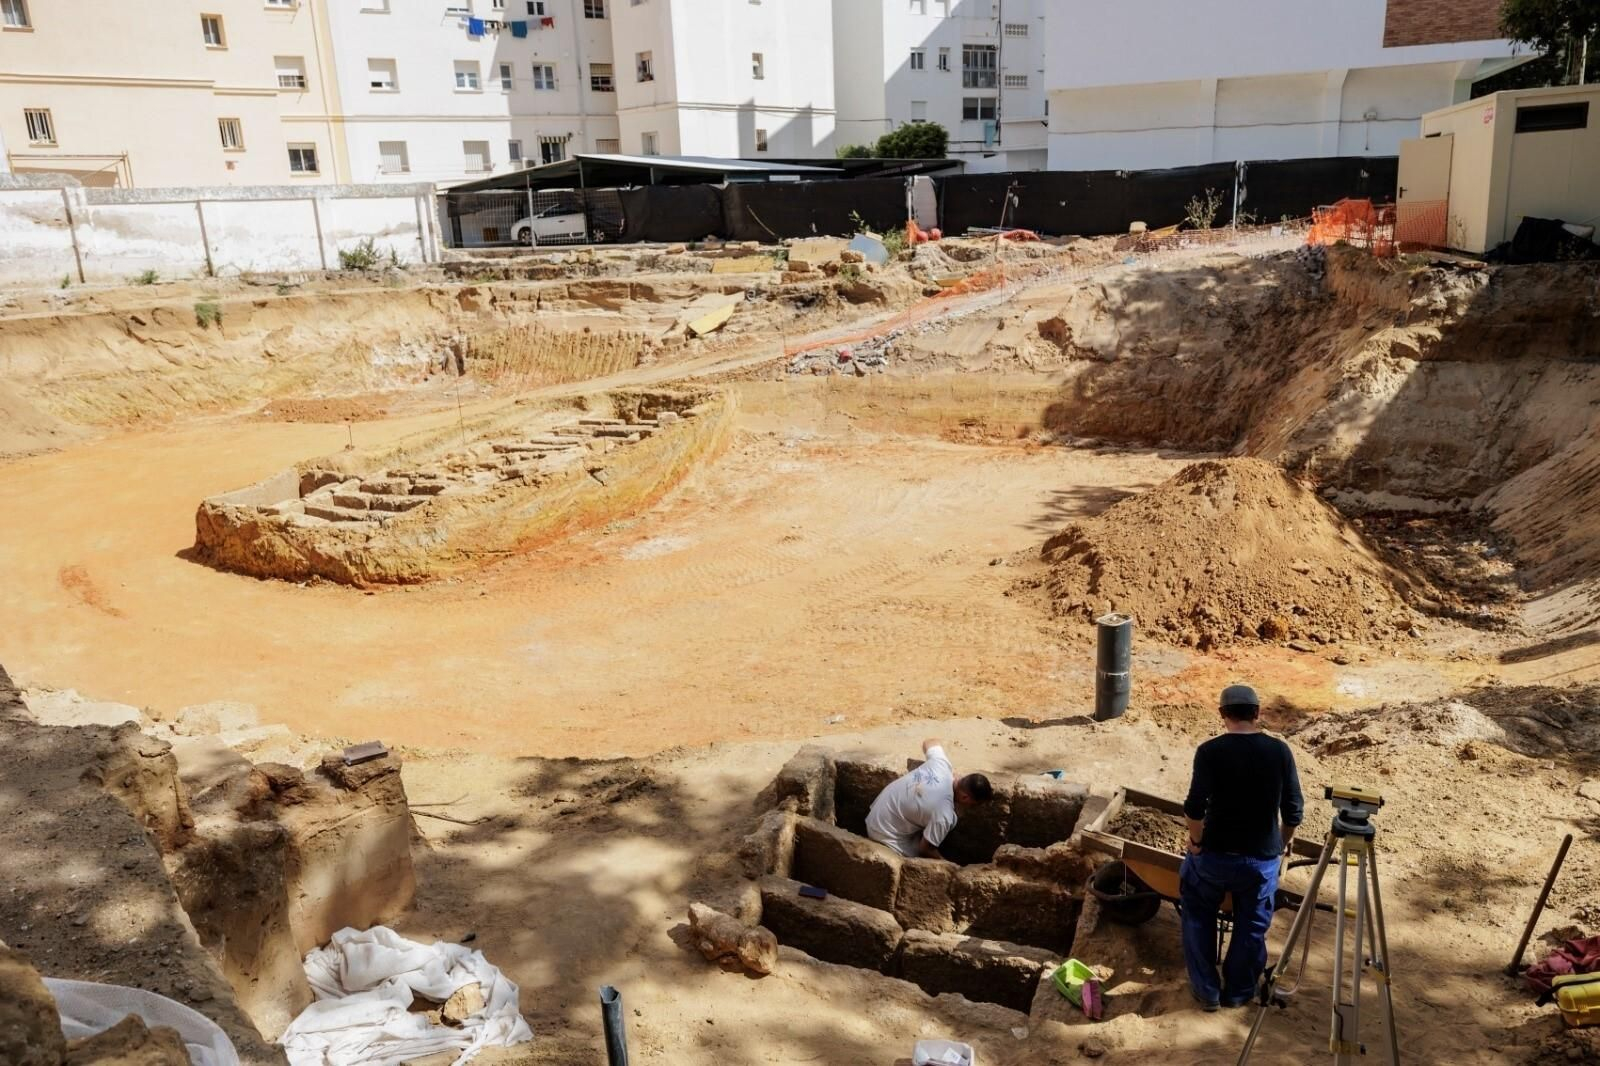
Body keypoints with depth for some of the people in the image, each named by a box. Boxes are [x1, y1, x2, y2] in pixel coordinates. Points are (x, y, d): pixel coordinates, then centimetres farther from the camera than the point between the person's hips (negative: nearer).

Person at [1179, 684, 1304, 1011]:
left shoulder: (1210, 751, -14)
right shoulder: (1279, 751, -6)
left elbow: (1195, 807, -19)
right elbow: (1293, 809, -2)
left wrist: (1196, 841, -2)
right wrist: (1285, 840, 15)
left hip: (1215, 853, -2)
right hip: (1262, 858, 2)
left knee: (1199, 917, 21)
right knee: (1252, 927, 22)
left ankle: (1206, 990, 25)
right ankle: (1238, 992, 34)